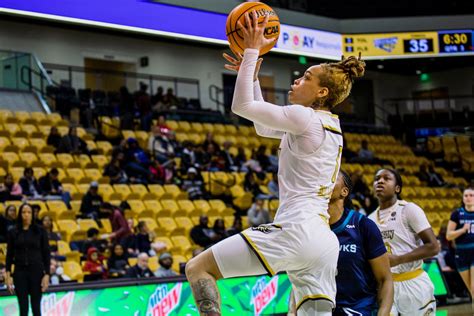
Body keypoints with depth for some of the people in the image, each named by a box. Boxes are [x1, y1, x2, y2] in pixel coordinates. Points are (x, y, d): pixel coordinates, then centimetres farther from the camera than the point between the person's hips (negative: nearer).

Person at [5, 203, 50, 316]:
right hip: (20, 273, 1)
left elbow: (46, 254, 0)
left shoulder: (40, 231, 1)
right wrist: (8, 275, -3)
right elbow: (9, 255, 5)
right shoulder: (13, 233, 4)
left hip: (37, 272, -1)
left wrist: (47, 275, -7)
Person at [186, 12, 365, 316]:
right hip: (325, 242, 9)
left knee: (198, 267, -3)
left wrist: (253, 49, 1)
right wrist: (252, 75, 30)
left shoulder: (306, 118, -6)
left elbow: (242, 105, -5)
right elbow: (263, 126, 32)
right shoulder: (329, 126, 20)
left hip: (295, 229, -9)